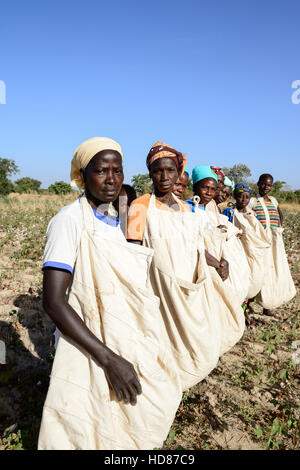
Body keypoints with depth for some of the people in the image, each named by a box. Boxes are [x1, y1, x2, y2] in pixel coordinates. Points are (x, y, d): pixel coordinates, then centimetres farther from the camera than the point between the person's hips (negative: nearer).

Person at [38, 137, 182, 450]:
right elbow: (53, 301, -23)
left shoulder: (115, 219, 6)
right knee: (94, 435, 10)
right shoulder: (70, 219, -17)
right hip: (89, 353, -7)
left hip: (128, 348, 7)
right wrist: (109, 358, -25)